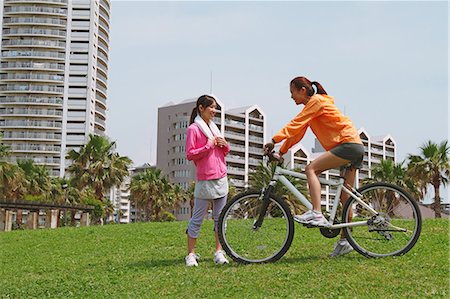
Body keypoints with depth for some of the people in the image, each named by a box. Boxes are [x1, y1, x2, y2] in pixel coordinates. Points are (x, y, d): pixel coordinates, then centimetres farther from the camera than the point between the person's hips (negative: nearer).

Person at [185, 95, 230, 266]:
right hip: (205, 180, -7)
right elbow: (190, 155, -11)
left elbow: (224, 151, 23)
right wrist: (209, 146, -16)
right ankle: (191, 254, 6)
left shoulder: (213, 127, 17)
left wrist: (224, 145, 2)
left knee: (220, 217, 7)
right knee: (197, 219, -2)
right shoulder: (194, 129, -5)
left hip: (221, 178, 7)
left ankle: (219, 252, 12)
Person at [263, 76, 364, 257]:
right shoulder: (310, 106, 20)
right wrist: (281, 152, 9)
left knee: (311, 169, -18)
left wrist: (274, 140, -21)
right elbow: (297, 132, 18)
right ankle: (344, 240, 13)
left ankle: (317, 214, -27)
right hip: (356, 148, 10)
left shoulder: (316, 101, -8)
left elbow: (295, 124, -17)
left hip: (349, 144, -10)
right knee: (345, 197, 9)